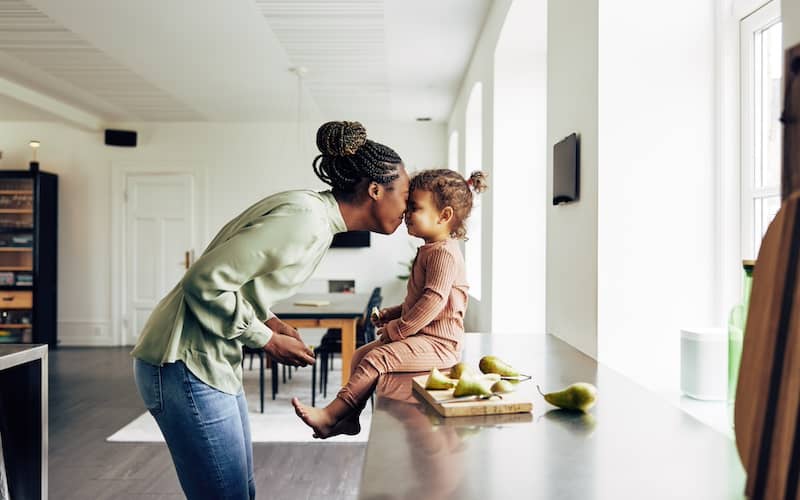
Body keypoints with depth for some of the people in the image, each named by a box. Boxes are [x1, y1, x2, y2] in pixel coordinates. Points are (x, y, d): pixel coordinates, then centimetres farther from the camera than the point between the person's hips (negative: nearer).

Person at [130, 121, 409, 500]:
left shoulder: (316, 214, 8)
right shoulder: (306, 220, -22)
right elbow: (205, 281, -24)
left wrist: (269, 320, 2)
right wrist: (268, 340, -14)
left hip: (215, 364, 9)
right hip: (187, 366, -9)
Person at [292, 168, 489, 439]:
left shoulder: (444, 253, -18)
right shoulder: (430, 250, 16)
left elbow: (433, 302, -26)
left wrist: (398, 329, -20)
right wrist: (395, 313, 11)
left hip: (437, 343, -11)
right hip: (421, 335, 11)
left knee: (375, 360, -21)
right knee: (360, 355, 9)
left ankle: (329, 416, -17)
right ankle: (349, 417, 12)